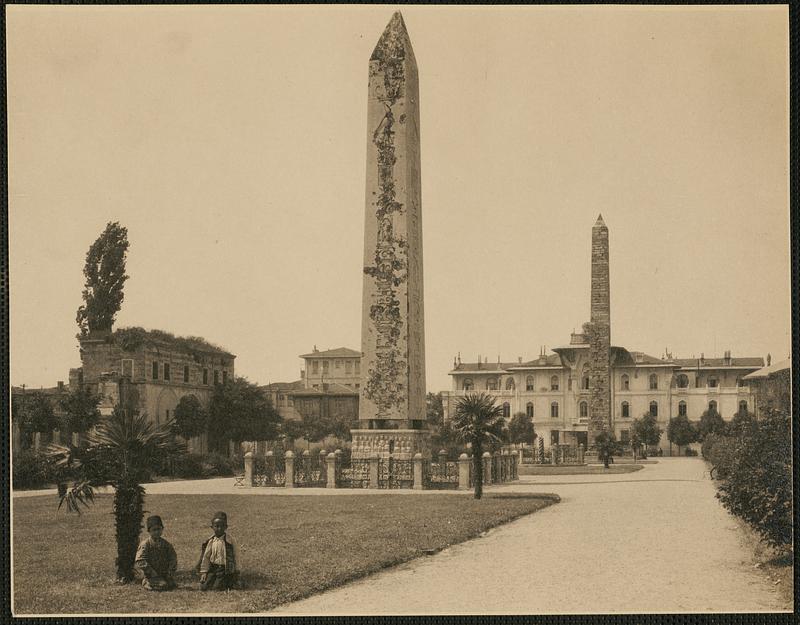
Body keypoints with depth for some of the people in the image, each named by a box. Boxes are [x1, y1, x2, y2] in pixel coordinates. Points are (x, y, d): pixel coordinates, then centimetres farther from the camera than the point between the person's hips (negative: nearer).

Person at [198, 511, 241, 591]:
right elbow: (206, 557, 4)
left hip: (224, 569, -3)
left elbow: (235, 556, 0)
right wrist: (204, 572, 0)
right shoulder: (211, 541, 1)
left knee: (216, 588, -11)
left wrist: (236, 572, 2)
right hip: (212, 568, 4)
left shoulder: (229, 541, -6)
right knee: (204, 587, -1)